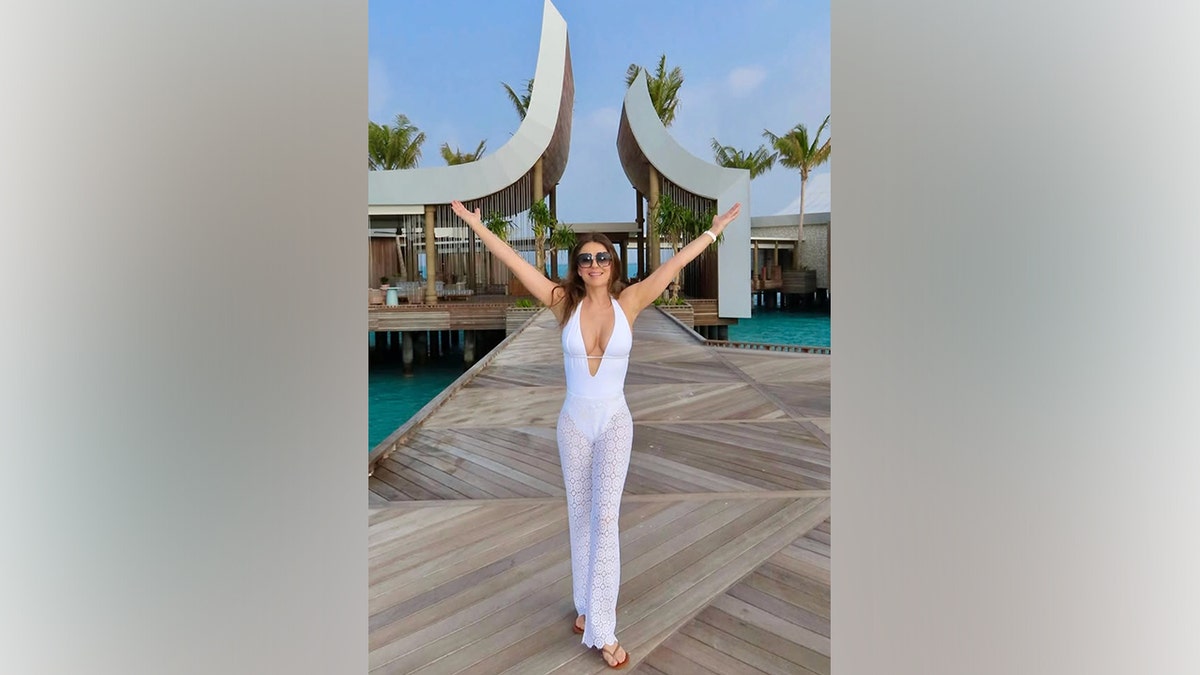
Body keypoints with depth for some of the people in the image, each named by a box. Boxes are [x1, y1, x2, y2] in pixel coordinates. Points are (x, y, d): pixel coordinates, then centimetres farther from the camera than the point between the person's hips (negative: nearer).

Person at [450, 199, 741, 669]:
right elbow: (514, 261, -5)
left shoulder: (629, 302, -6)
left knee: (605, 519, -4)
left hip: (615, 423, -1)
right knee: (579, 516, 13)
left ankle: (603, 630, 5)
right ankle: (586, 605, 32)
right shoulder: (564, 303, -4)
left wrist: (715, 229, -4)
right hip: (573, 423, 2)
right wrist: (476, 225, -5)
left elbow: (677, 262, -6)